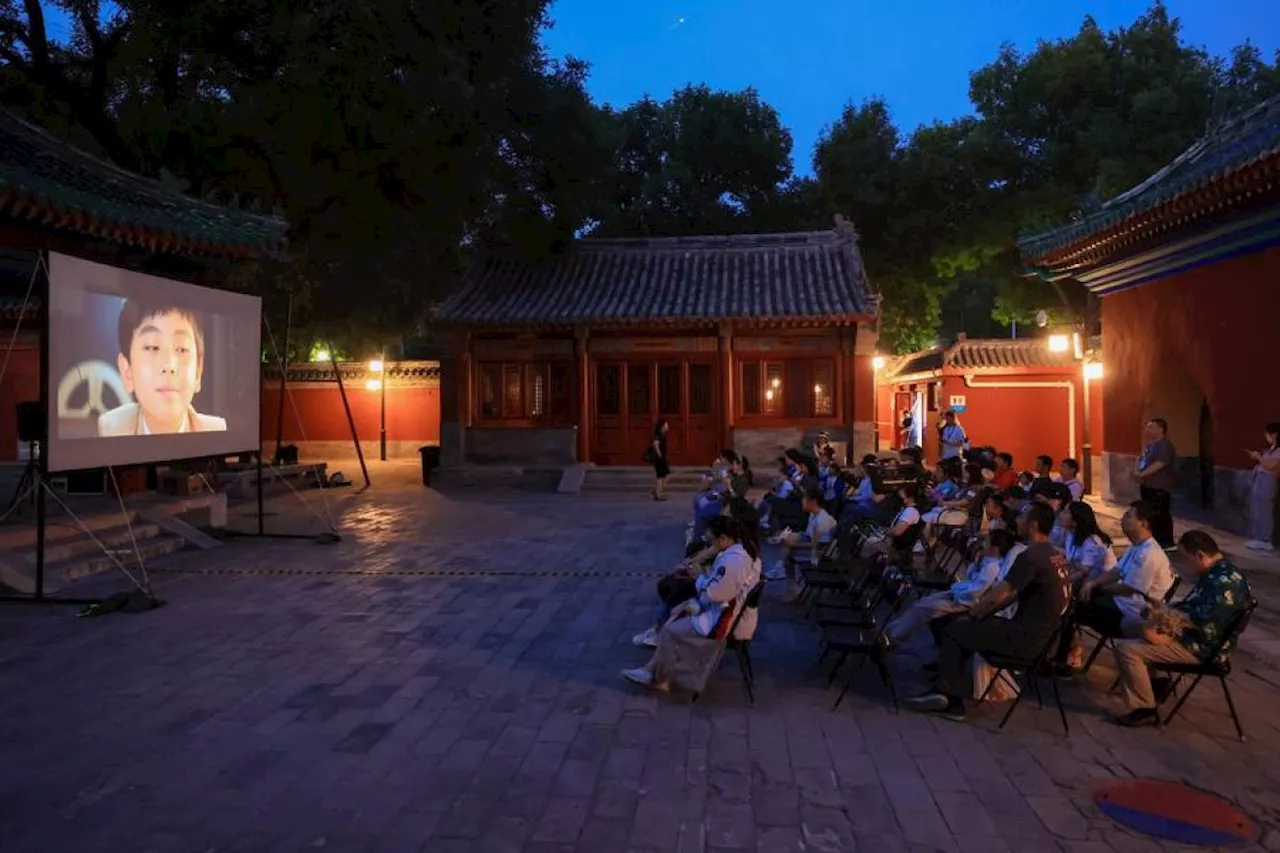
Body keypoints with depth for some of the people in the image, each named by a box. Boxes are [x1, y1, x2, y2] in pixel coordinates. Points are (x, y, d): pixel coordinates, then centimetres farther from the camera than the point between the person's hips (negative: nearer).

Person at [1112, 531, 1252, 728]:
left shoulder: (1224, 581, -26)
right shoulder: (1216, 573, 8)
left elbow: (1200, 621, -30)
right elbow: (1190, 607, 17)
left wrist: (1163, 614, -16)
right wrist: (1163, 611, 0)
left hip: (1201, 648, -11)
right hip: (1195, 636, 11)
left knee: (1126, 649, -20)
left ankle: (1145, 711, -9)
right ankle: (1154, 681, 25)